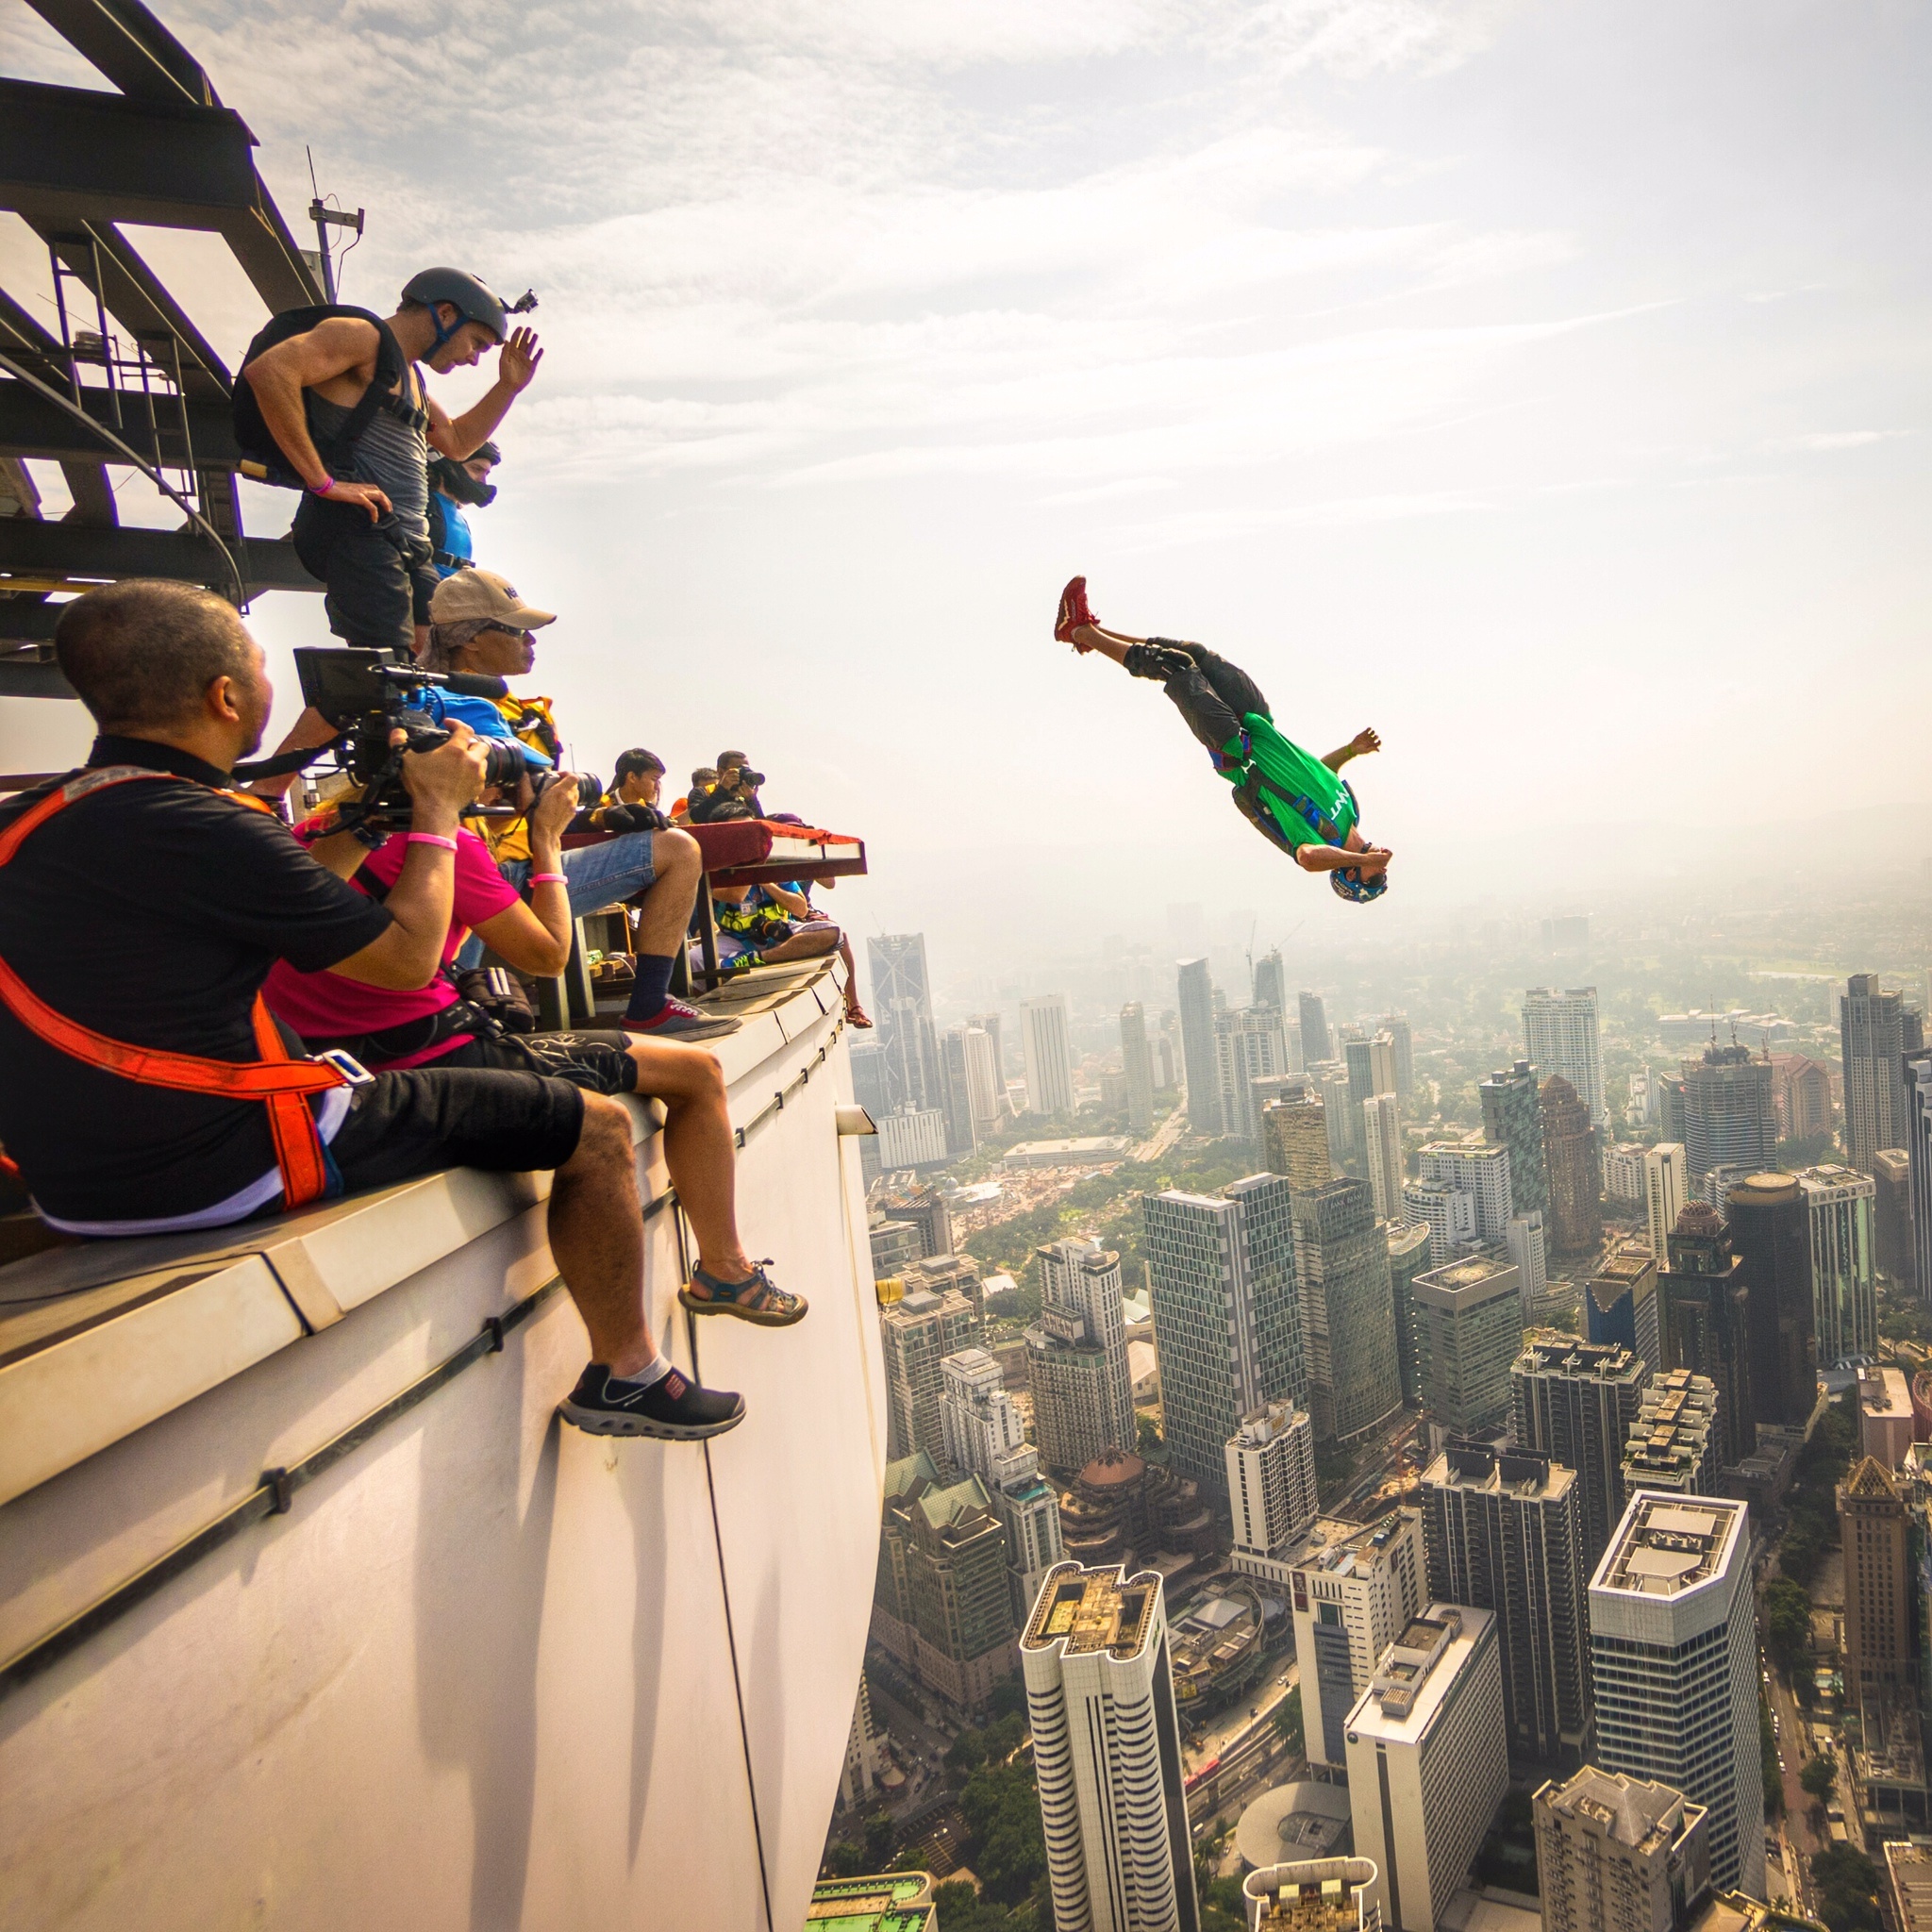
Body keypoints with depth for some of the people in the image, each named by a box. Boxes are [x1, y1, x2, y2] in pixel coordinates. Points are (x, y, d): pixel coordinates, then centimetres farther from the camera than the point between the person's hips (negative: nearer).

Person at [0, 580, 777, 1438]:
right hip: (225, 1164, -10)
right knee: (596, 1127, -2)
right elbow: (408, 957, -13)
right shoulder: (193, 829, -22)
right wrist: (437, 809, -1)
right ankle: (625, 1374, 15)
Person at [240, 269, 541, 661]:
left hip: (407, 546, 10)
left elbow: (458, 442, 41)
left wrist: (508, 387, 29)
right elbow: (267, 371, -18)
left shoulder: (411, 377, 27)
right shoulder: (362, 336, -3)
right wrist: (322, 481, -19)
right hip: (354, 530, -10)